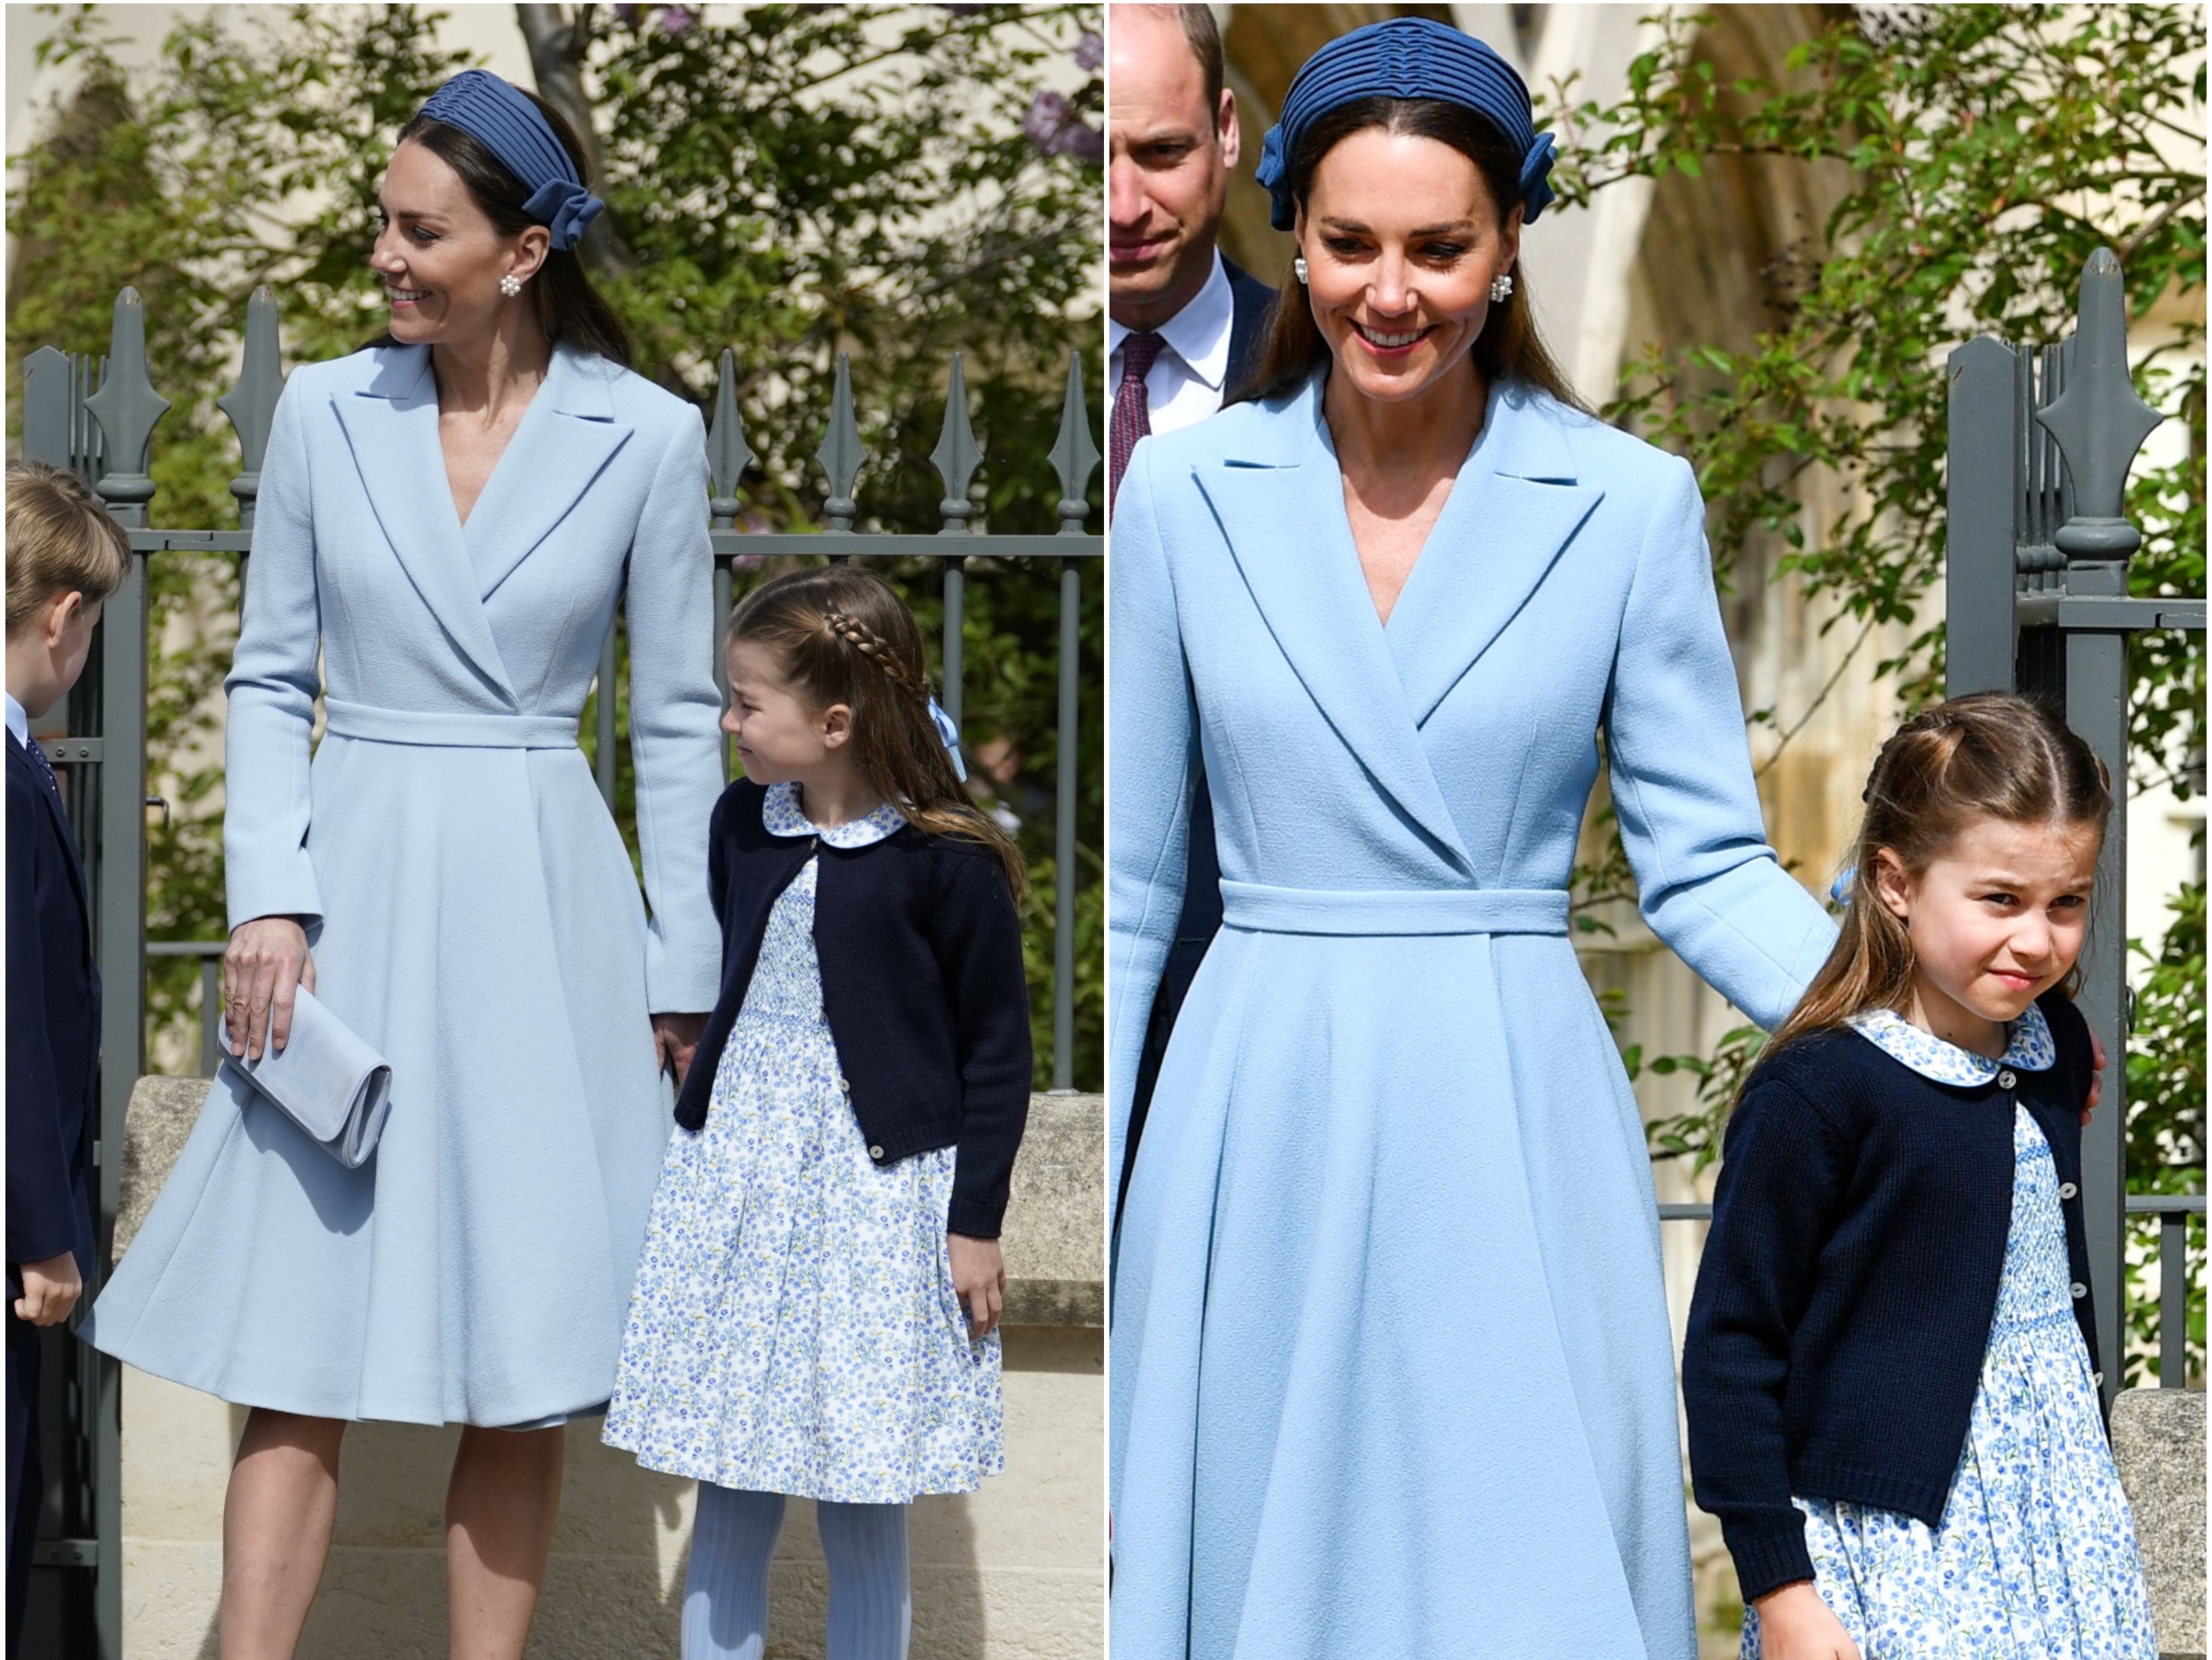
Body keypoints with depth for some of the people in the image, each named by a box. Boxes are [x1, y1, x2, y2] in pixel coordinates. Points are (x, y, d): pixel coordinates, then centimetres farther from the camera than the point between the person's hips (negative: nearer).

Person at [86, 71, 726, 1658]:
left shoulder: (648, 438, -2)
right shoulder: (325, 412, 2)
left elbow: (679, 723, 3)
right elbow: (270, 679, 7)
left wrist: (682, 977, 3)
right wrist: (269, 899, -5)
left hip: (545, 917, -1)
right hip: (354, 889, 1)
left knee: (524, 1371, 4)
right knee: (298, 1349, -2)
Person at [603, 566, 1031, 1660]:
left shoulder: (946, 863, -13)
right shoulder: (742, 827, 4)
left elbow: (997, 1048, -7)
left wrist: (976, 1221, -7)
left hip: (875, 1192, -5)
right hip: (732, 1178, 5)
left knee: (864, 1513, 1)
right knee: (727, 1498, 8)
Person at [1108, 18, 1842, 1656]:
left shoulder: (1630, 503, -1)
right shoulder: (1185, 492, 2)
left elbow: (1705, 865, 0)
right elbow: (1126, 887, 7)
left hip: (1518, 1129, -1)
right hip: (1263, 1134, 1)